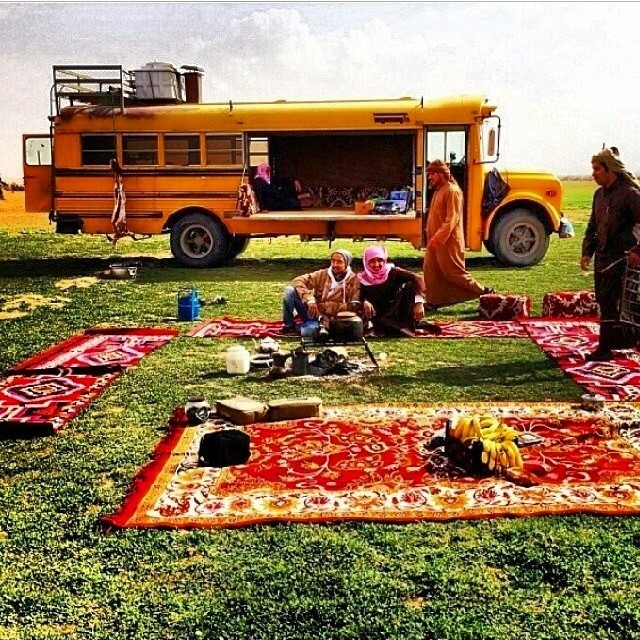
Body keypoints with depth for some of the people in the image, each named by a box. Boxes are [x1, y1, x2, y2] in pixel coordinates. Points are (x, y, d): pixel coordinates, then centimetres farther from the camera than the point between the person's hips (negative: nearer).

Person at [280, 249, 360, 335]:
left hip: (327, 318, -3)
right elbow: (298, 281, -7)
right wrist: (310, 300, -24)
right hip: (311, 311, 3)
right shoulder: (322, 274, 1)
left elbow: (353, 306, -10)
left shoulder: (353, 280, -4)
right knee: (289, 290, -22)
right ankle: (289, 326, -5)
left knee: (308, 331, -38)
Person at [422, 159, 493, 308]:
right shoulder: (439, 191, 15)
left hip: (448, 242, -9)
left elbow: (452, 219, -22)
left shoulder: (452, 191, -15)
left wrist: (438, 238, -26)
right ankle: (434, 301, 13)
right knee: (430, 270, 6)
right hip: (436, 241, 9)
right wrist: (432, 237, 16)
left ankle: (484, 292, 6)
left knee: (454, 272, -4)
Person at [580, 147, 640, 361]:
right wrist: (587, 252, 10)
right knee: (603, 300, 12)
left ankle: (605, 348, -1)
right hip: (602, 255, 8)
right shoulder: (599, 194, 11)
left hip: (620, 255, -8)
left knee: (609, 303, -7)